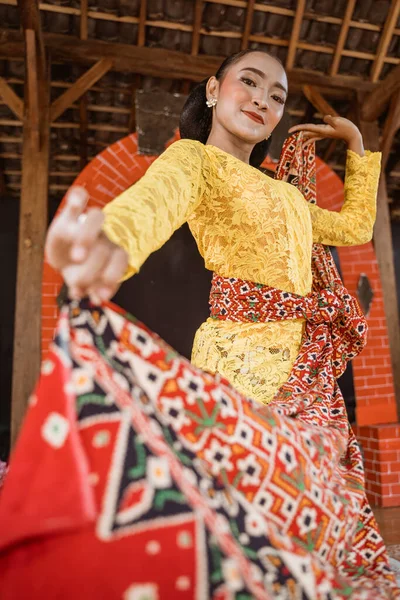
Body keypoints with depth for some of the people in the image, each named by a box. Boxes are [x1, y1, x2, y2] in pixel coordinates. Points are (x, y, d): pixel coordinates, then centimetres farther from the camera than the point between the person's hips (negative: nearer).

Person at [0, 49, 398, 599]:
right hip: (248, 362, -8)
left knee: (311, 517, 12)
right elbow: (155, 198, -24)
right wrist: (113, 239, -47)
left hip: (309, 376, 8)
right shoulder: (195, 158, 1)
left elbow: (356, 225, 33)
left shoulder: (282, 191, 23)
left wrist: (356, 146, 35)